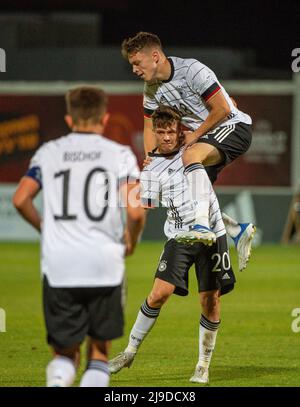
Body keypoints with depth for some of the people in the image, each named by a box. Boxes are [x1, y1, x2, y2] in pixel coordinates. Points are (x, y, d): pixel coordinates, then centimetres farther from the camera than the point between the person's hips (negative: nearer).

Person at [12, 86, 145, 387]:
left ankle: (58, 380, -24)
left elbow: (20, 199, -1)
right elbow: (135, 211, -8)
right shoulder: (119, 154, 3)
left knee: (65, 352, 9)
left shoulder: (49, 152, 10)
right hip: (104, 265, -1)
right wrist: (131, 241, 12)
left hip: (58, 264, 1)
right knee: (99, 349, 14)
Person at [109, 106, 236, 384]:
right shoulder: (151, 170, -1)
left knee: (211, 301, -2)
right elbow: (146, 210, 0)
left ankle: (204, 365, 11)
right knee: (160, 293, -14)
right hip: (179, 237, -1)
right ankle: (130, 352, 1)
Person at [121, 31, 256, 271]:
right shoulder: (151, 89, 3)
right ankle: (238, 231, 14)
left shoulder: (192, 70, -21)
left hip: (233, 126, -9)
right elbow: (150, 126, 12)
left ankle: (202, 226, -49)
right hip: (205, 136, 9)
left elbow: (223, 109, -20)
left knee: (191, 155, -36)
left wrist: (195, 135, -14)